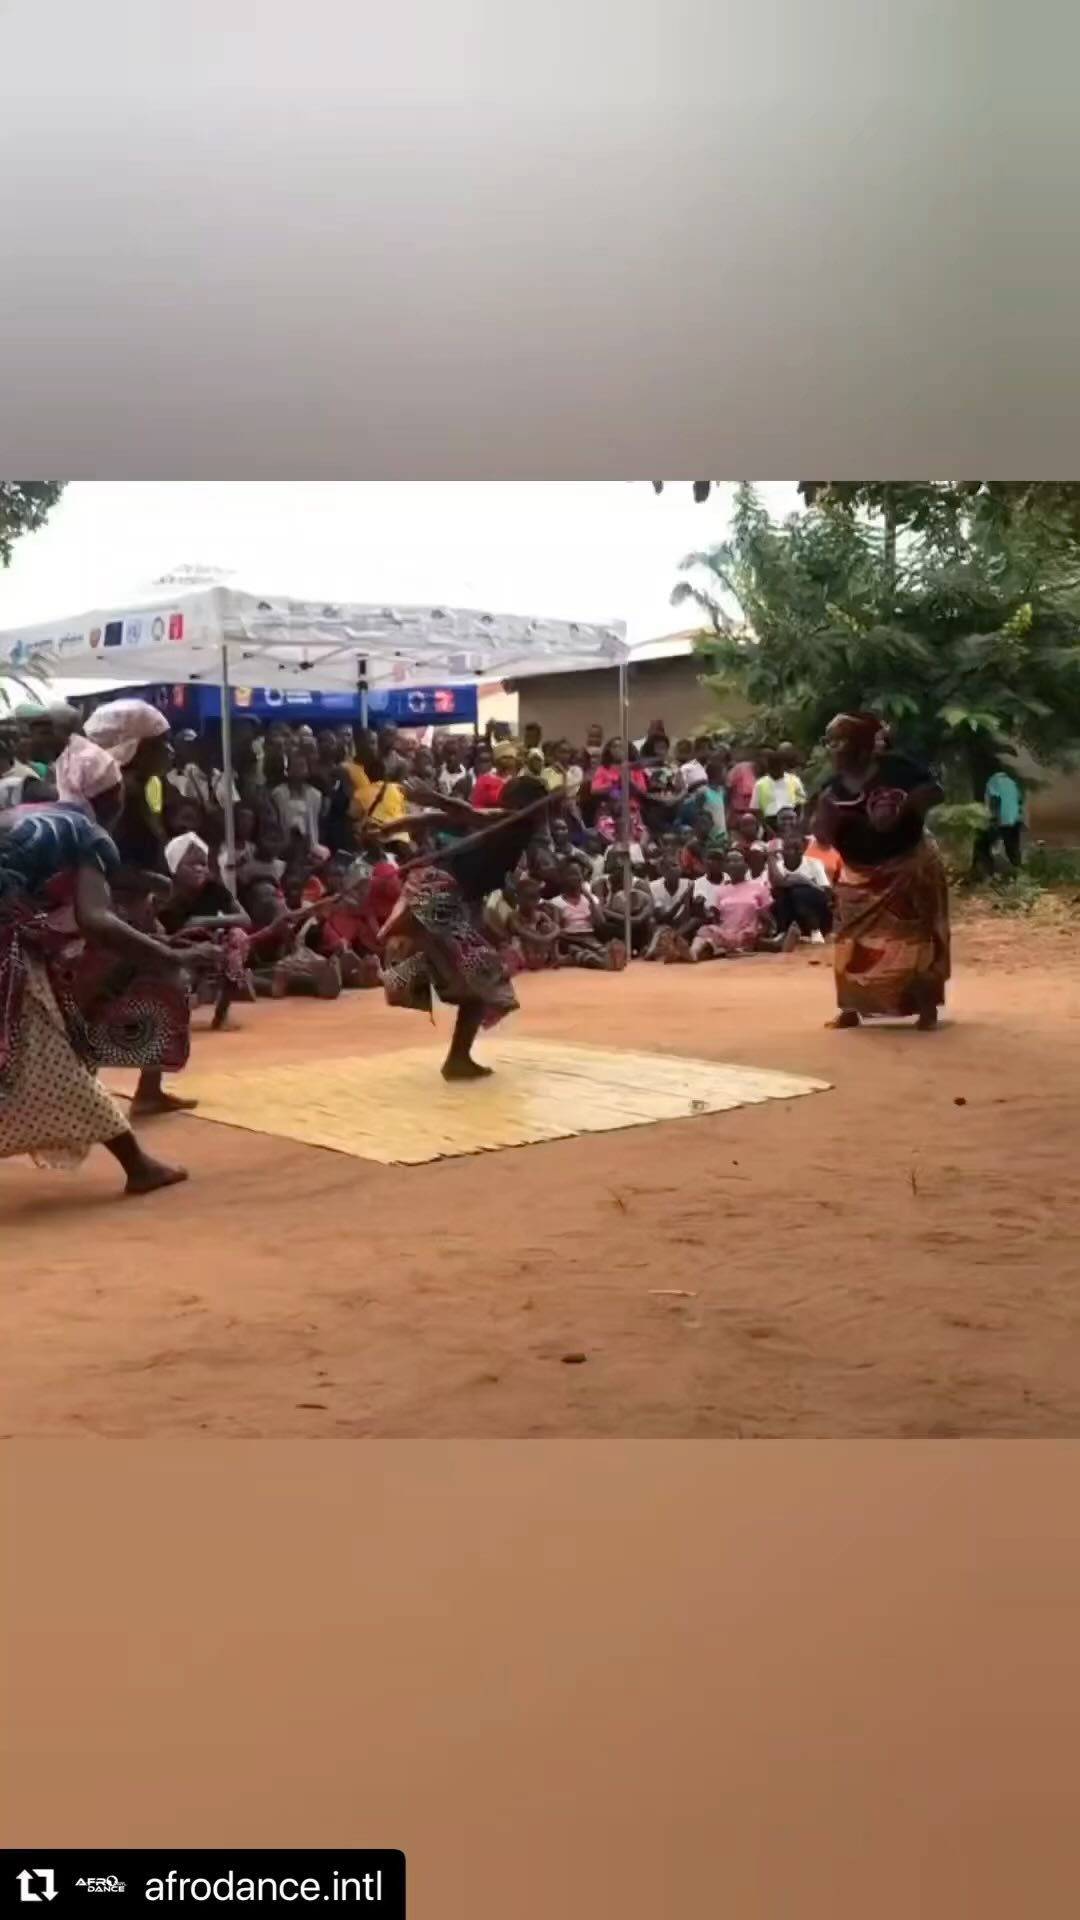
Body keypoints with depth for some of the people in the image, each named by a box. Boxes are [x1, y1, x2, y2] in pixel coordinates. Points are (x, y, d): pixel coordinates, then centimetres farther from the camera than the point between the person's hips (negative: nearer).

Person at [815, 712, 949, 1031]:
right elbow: (823, 837, 2)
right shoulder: (834, 788, 1)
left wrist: (902, 808, -28)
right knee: (853, 942, 4)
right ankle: (850, 1009, 13)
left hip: (908, 865, -4)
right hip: (859, 874, 5)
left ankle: (927, 1008, 5)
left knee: (916, 937, -2)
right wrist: (825, 811, -18)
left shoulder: (895, 767, -12)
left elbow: (934, 791, -17)